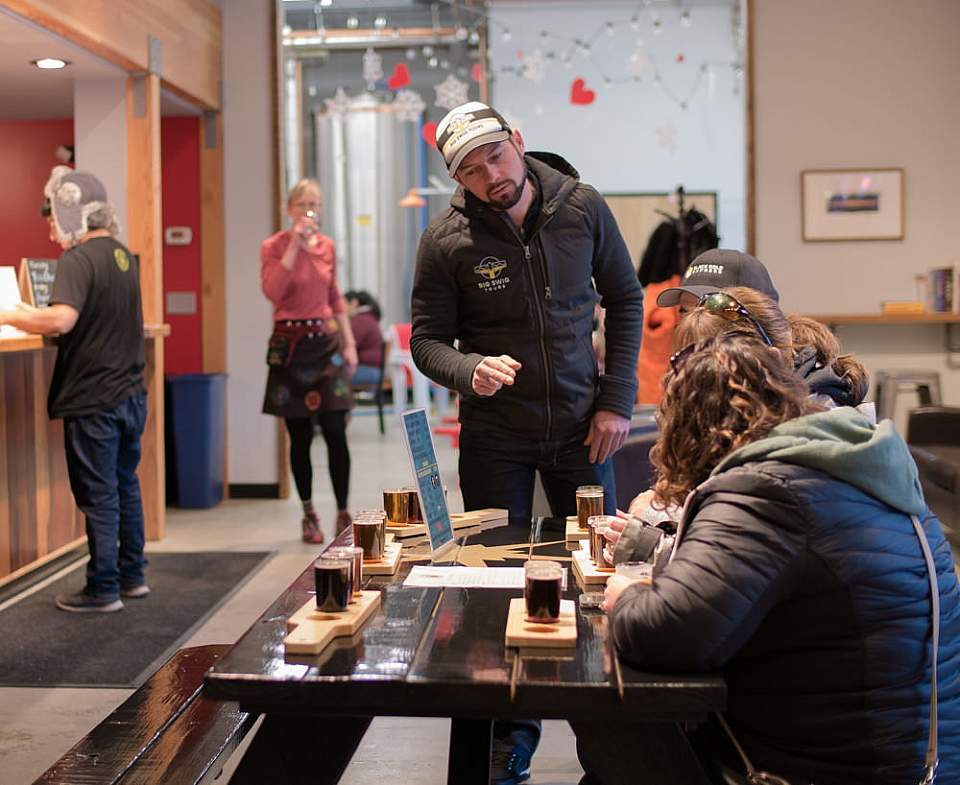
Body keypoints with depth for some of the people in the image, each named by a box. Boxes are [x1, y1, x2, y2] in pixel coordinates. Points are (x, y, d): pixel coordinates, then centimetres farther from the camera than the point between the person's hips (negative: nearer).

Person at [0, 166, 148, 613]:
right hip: (130, 393, 8)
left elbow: (62, 320, -31)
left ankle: (103, 591, 11)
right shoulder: (124, 256, 10)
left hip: (93, 400, -8)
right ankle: (132, 575, 28)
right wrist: (38, 320, 16)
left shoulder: (77, 260, -17)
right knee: (126, 486, 18)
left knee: (99, 497, 1)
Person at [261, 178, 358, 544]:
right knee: (300, 437, 4)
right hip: (290, 344, -2)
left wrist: (349, 342, 11)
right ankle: (309, 514, 19)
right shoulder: (273, 246, -2)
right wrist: (294, 244, -19)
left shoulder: (327, 246, 9)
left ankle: (343, 514, 5)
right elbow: (272, 291, -19)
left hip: (326, 341, 2)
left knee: (335, 432, -5)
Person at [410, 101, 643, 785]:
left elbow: (625, 300, 4)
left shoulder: (583, 207, -6)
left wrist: (617, 400, -3)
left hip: (580, 424, 1)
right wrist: (471, 370, -28)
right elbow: (427, 341, -5)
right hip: (495, 432, -1)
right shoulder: (447, 240, -11)